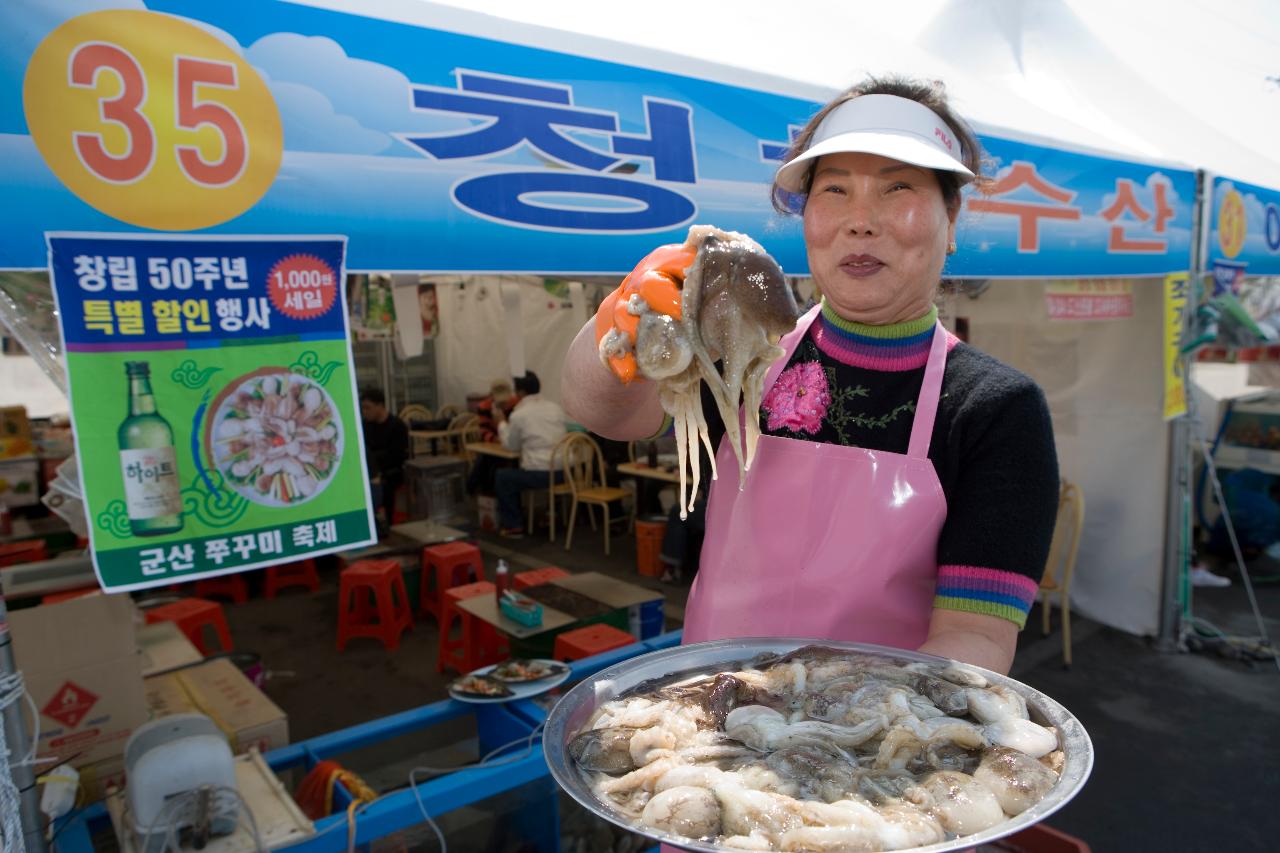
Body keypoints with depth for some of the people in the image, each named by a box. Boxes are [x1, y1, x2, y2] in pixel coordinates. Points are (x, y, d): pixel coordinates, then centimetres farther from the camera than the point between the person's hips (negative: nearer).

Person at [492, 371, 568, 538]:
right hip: (563, 470, 7)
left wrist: (501, 422, 21)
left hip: (539, 474, -7)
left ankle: (513, 526, 16)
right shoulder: (556, 407, 9)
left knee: (501, 477, 17)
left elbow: (511, 446, 7)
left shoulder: (518, 414, -7)